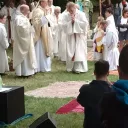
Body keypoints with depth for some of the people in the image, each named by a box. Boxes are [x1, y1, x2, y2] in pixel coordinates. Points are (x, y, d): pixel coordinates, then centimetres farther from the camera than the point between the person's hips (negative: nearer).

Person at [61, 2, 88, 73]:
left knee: (79, 52, -7)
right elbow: (64, 26, -4)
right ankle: (71, 67, 13)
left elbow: (85, 24, -16)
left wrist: (75, 20, -16)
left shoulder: (81, 14, -6)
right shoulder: (66, 16, 3)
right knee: (70, 53, 4)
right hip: (71, 37, 3)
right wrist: (70, 21, -16)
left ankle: (79, 68, -5)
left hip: (80, 36, -3)